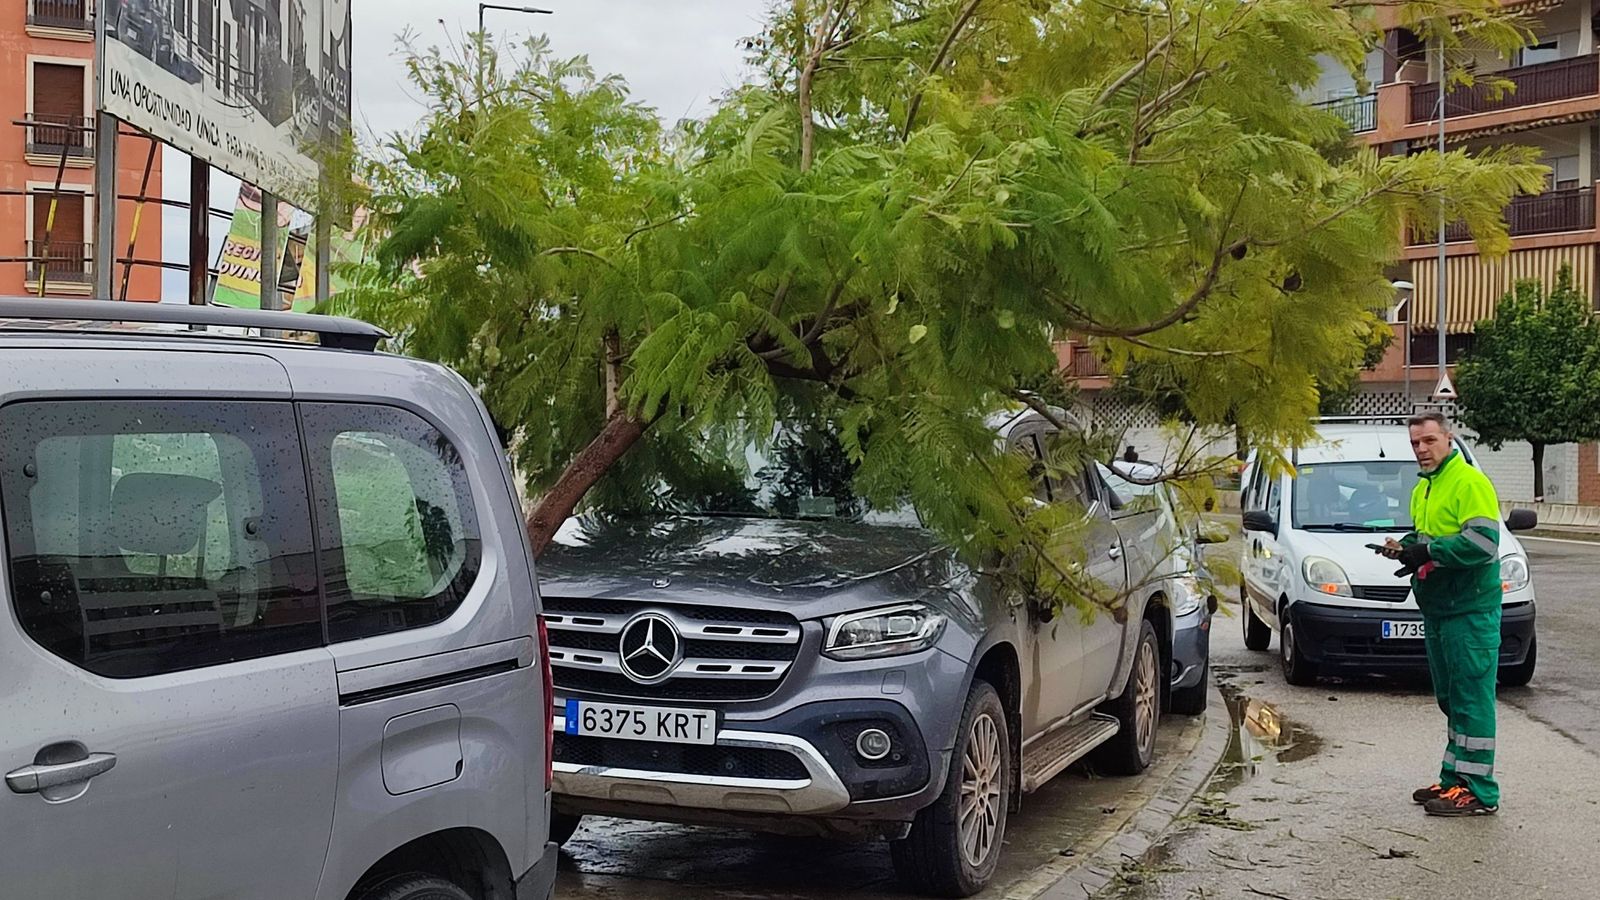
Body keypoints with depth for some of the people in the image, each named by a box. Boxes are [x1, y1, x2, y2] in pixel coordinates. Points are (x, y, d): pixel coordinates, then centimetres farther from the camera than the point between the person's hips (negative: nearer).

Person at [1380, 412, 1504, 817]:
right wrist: (1406, 547, 7)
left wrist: (1427, 552, -19)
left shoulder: (1470, 483, -12)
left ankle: (1479, 792, -3)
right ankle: (1454, 779, 24)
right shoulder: (1422, 490, 17)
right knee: (1450, 700, 15)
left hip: (1471, 611, -9)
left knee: (1472, 699, -7)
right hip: (1437, 610, 9)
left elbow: (1483, 542, -22)